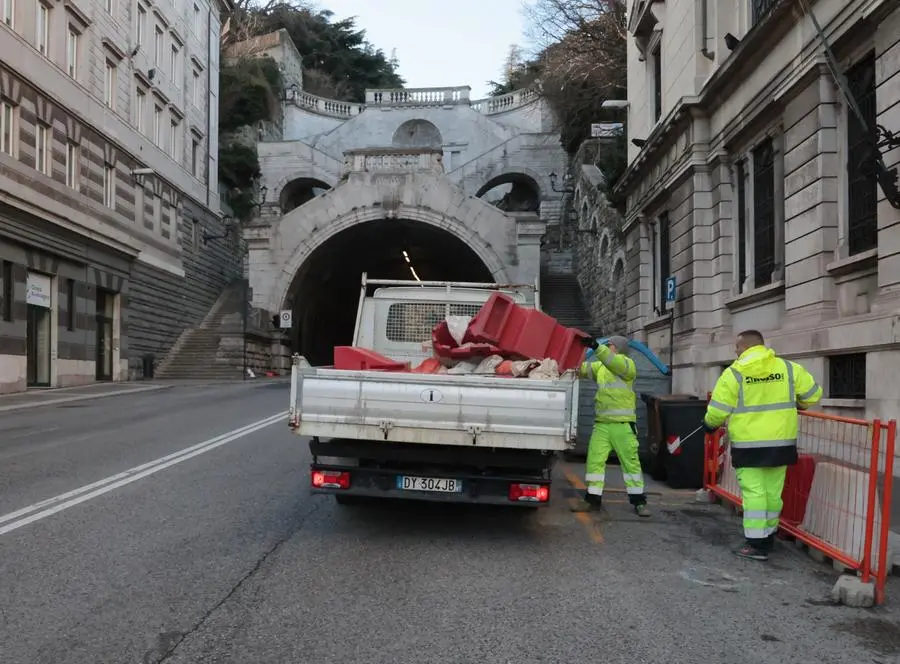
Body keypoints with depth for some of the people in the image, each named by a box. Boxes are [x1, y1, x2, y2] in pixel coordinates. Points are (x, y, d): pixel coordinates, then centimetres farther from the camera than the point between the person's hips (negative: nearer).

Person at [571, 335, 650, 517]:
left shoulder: (627, 363, -4)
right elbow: (583, 369, 16)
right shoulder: (600, 366, 17)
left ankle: (639, 501, 10)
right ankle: (592, 498, 10)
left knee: (631, 461, 1)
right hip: (601, 423, 6)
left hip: (622, 423, -6)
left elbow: (615, 363, -24)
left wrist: (597, 347, -33)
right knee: (594, 460, 2)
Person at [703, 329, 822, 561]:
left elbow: (718, 410, -9)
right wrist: (796, 405, 28)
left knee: (753, 492, -2)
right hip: (781, 442, 4)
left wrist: (710, 424, 12)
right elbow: (813, 394, 8)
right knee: (772, 492, 14)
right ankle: (768, 537, 25)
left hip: (748, 444, -4)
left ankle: (757, 544, -3)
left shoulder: (734, 373, -9)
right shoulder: (788, 368, 2)